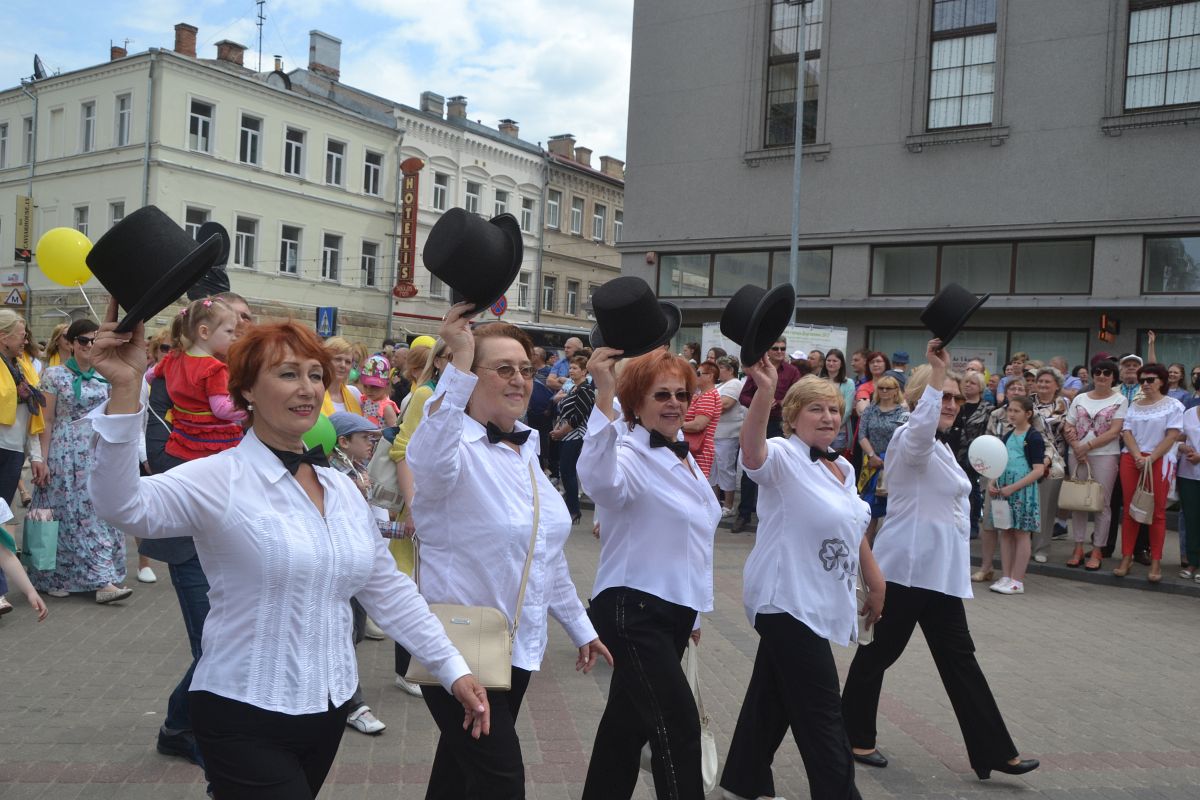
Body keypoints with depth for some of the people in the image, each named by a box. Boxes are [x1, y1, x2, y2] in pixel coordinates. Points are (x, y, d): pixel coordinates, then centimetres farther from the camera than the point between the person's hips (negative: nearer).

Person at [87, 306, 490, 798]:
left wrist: (453, 669, 5)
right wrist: (125, 392, -43)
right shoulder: (220, 479, -13)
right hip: (245, 719, -6)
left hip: (330, 711, 6)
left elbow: (388, 590, 8)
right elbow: (124, 505, -31)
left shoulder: (342, 488, 4)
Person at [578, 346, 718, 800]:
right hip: (633, 610, -9)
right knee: (678, 727, -11)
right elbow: (600, 480, -44)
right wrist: (603, 395, -54)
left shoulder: (684, 456, 10)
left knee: (630, 717, 20)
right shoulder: (630, 454, -17)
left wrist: (693, 610, 23)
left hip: (675, 609, 9)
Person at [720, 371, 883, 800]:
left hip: (816, 602, 9)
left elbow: (854, 532, 21)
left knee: (774, 697, 19)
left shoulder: (842, 468, 11)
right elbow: (751, 447, -39)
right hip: (788, 600, -8)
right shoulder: (783, 457, -15)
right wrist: (764, 390, -54)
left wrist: (875, 584, 23)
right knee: (822, 713, -3)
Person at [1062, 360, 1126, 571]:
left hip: (1105, 455, -3)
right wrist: (1076, 448, -9)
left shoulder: (1119, 400, 1)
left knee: (1102, 503, -1)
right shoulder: (1080, 399, 11)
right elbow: (1068, 428, 8)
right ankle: (1078, 548, 12)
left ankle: (1097, 551, 6)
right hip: (1077, 455, 3)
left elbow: (1114, 431, -8)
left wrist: (1088, 446, -13)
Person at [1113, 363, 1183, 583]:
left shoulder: (1173, 405, 1)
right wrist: (1138, 457, -11)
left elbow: (1172, 436, -6)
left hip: (1158, 461, -3)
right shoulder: (1134, 406, 13)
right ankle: (1126, 558, 8)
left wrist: (1150, 459, -14)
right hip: (1131, 459, 3)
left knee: (1157, 512, 0)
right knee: (1129, 510, 3)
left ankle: (1155, 562, 5)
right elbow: (1127, 433, 5)